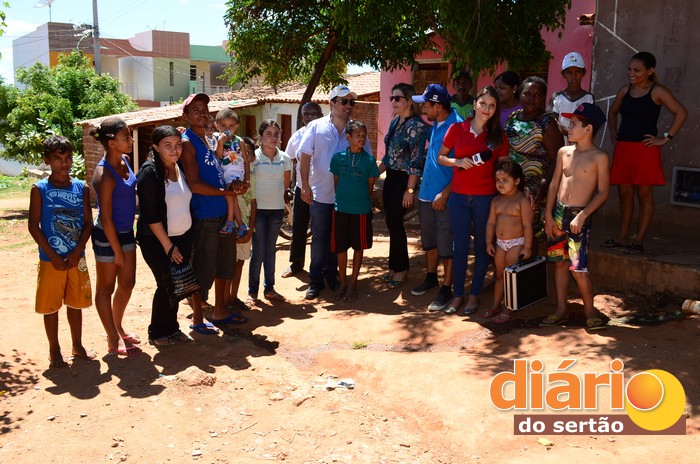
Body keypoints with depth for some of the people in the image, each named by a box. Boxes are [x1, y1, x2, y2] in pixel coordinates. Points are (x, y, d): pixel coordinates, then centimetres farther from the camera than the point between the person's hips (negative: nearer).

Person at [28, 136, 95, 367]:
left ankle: (77, 346, 28)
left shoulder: (82, 188, 2)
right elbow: (33, 226, -7)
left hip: (77, 259, 3)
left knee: (75, 303, 14)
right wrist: (53, 256, -13)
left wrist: (77, 251, -10)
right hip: (50, 260, -2)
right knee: (50, 306, 7)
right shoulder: (39, 189, -6)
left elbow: (88, 223, 1)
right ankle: (54, 350, 21)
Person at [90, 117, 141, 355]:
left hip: (126, 232, 8)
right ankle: (113, 341, 19)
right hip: (108, 236, -8)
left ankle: (117, 328, 37)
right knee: (106, 288, 8)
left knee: (127, 283, 18)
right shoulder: (105, 175, -23)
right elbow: (106, 218, -20)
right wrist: (117, 251, -15)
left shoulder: (124, 161, 1)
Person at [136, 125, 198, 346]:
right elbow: (151, 215, -16)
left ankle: (172, 328, 25)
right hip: (157, 241, -6)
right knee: (166, 286, 1)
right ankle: (158, 332, 18)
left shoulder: (180, 168, 5)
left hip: (183, 237, 6)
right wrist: (168, 245, -15)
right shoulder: (149, 173, -14)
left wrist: (179, 244, 9)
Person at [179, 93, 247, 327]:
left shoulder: (208, 140, 14)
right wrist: (227, 192, -11)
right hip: (203, 216, -9)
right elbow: (195, 185, -19)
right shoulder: (187, 142, -12)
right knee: (203, 268, 2)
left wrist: (234, 183, -2)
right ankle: (197, 319, 18)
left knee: (224, 264, 18)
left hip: (222, 213, 9)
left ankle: (219, 312, 33)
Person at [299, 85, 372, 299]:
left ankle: (332, 276, 26)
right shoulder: (316, 127, -2)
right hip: (321, 194, -2)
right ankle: (315, 280, 15)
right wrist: (305, 185, -12)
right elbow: (305, 156, -4)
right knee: (319, 239, 5)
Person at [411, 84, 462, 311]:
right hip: (427, 193, 8)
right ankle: (431, 278, 36)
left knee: (446, 246, 2)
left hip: (445, 197, -8)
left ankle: (446, 289, 12)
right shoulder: (435, 124, 8)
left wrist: (444, 194, -20)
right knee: (429, 241, 20)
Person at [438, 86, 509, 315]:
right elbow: (440, 157, 8)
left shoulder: (499, 136, 1)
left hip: (486, 197, 0)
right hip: (459, 196, 0)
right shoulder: (456, 129, 1)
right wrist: (458, 162, -11)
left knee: (482, 247, 8)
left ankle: (474, 295, 21)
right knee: (459, 247, 6)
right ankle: (458, 295, 19)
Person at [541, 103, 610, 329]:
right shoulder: (564, 152, 6)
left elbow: (603, 192, -8)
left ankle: (590, 311, 12)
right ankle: (561, 310, 22)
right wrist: (548, 215, 2)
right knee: (559, 262, 11)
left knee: (578, 268, -7)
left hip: (579, 216, -5)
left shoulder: (599, 157, -8)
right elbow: (554, 184, 9)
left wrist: (582, 215, -16)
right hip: (558, 213, 5)